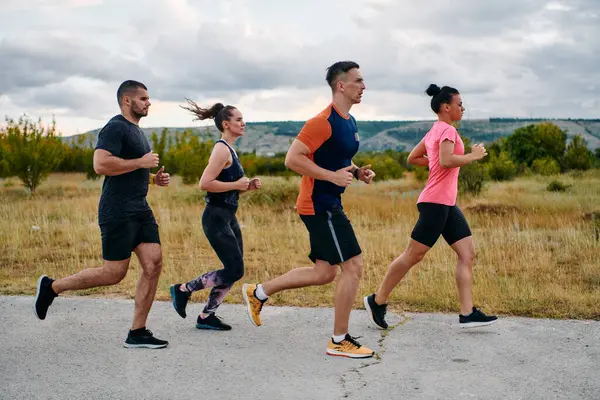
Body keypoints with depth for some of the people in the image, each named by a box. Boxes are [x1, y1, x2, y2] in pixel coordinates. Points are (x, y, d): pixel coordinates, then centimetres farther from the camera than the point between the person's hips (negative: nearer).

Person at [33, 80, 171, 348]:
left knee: (153, 265, -1)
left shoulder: (136, 132, 21)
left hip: (140, 210, 9)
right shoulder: (115, 128, -11)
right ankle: (52, 287, 14)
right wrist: (141, 162, -18)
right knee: (114, 274, -5)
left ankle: (137, 334, 4)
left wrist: (154, 178, 14)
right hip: (117, 212, -9)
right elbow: (101, 165, -25)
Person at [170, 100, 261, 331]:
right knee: (234, 270, -9)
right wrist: (237, 185, -16)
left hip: (228, 217, 10)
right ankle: (183, 290, 4)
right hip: (216, 218, -10)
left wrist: (247, 186, 6)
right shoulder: (222, 149, -14)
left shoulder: (229, 150, 16)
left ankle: (206, 316, 16)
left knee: (234, 271, 9)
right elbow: (205, 183, -24)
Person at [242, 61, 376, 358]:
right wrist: (333, 176, -23)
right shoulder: (324, 122, -17)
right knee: (353, 266, -9)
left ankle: (258, 292, 26)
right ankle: (339, 341, 2)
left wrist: (358, 172, 7)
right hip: (319, 204, -10)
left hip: (328, 204, 10)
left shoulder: (349, 121, 13)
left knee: (324, 272, 14)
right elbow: (293, 159, -21)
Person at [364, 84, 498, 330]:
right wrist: (473, 155, -15)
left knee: (468, 253, 5)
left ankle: (467, 314, 3)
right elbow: (446, 161, -27)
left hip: (447, 204, 10)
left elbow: (413, 158, 23)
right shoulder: (448, 130, -11)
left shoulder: (433, 132, 17)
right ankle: (377, 301, 8)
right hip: (436, 202, -10)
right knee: (413, 255, -4)